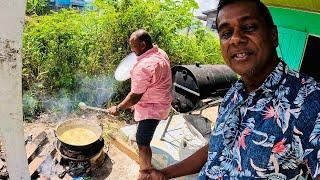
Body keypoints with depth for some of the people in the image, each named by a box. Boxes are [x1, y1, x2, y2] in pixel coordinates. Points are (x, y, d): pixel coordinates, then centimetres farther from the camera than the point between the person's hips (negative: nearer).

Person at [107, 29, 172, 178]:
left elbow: (134, 97, -25)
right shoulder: (160, 53, -1)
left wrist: (118, 108, -13)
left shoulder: (144, 66, -31)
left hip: (152, 108, -11)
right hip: (159, 101, 11)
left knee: (142, 143, -3)